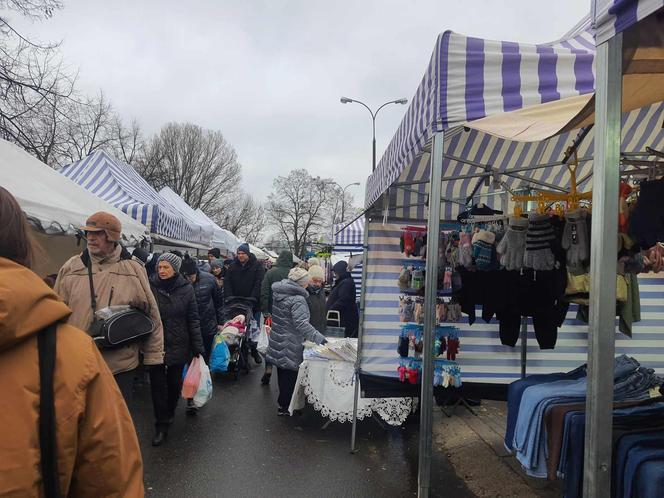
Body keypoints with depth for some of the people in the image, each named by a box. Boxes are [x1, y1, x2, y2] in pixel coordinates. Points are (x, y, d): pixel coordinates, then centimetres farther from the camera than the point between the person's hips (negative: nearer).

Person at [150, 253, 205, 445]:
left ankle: (169, 414, 37)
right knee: (158, 385, 3)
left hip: (178, 345, 0)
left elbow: (193, 320, -1)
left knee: (175, 383, 12)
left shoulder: (186, 289, -4)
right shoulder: (151, 287, -5)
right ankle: (162, 425, 14)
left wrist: (197, 347, -3)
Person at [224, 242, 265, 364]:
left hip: (254, 303, -2)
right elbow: (227, 282, -1)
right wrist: (229, 297, -15)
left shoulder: (257, 266, -4)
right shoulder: (233, 266, 5)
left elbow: (259, 283, -12)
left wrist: (253, 298, -21)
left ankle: (254, 350, 21)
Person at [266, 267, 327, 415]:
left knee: (282, 373, 20)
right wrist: (320, 339, -31)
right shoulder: (297, 300, -23)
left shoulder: (278, 293, 3)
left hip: (278, 341, 8)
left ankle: (282, 403, 34)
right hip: (290, 346, -8)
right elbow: (302, 324, -31)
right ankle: (284, 407, 17)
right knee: (290, 374, 6)